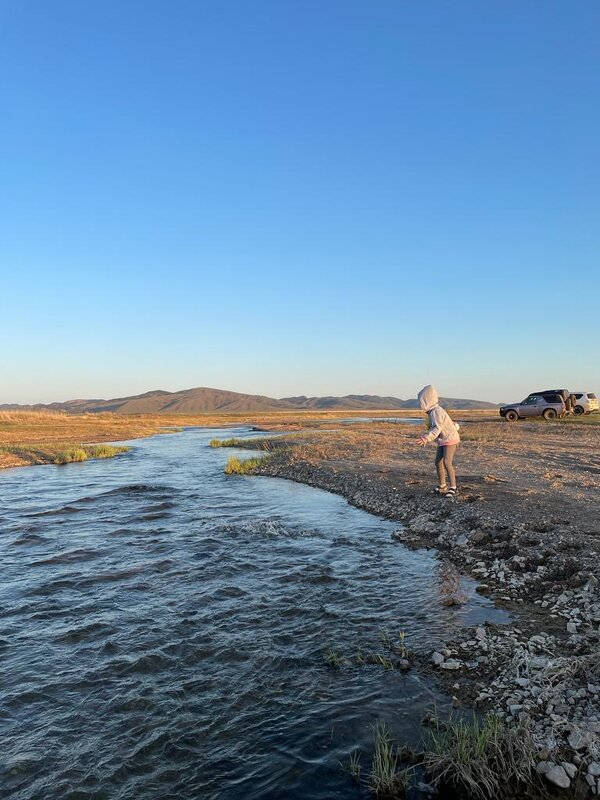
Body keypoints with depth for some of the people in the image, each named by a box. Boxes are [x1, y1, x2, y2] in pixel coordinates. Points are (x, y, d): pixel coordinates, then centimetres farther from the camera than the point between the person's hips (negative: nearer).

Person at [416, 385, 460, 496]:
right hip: (442, 440, 10)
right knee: (438, 462, 9)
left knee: (447, 462, -17)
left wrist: (426, 438, -39)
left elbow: (437, 429, -31)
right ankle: (442, 486, 20)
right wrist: (426, 437, 17)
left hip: (450, 439, -10)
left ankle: (453, 487, -10)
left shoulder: (437, 411, -22)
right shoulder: (432, 412, 8)